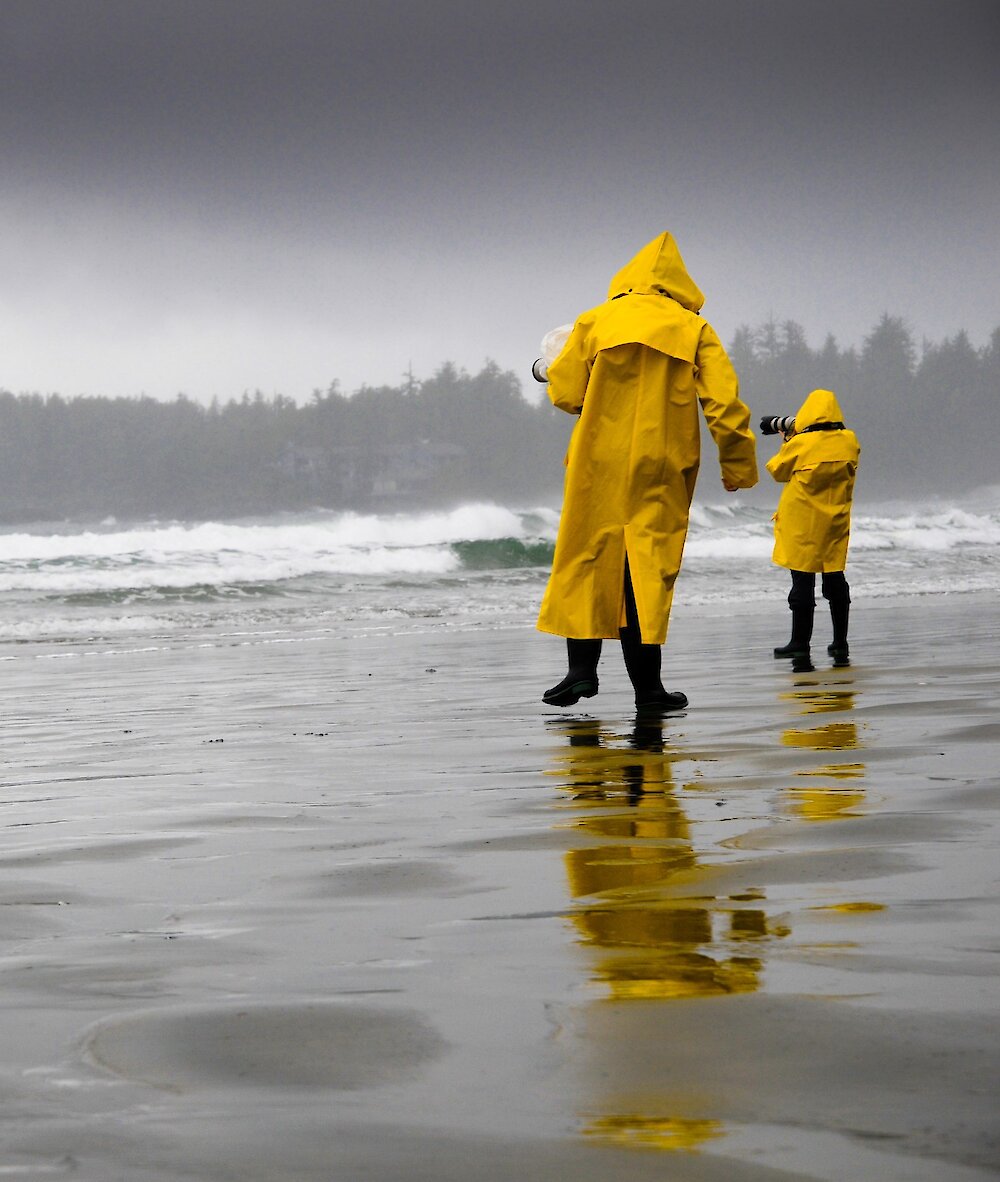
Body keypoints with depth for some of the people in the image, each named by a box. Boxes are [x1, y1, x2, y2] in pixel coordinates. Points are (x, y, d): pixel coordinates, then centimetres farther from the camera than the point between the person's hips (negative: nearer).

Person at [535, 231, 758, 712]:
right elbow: (725, 403, -3)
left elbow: (565, 393, 4)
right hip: (663, 468, 0)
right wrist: (739, 467, 4)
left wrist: (548, 371, 27)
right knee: (650, 563, 2)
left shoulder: (595, 321, 4)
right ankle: (646, 682, 0)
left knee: (587, 557, 8)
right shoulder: (695, 330, 3)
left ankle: (582, 667, 0)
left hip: (599, 462, 0)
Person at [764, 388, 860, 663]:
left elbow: (778, 471, 1)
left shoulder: (799, 444, -14)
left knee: (803, 581, 0)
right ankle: (840, 645, 12)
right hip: (836, 523, 4)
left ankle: (800, 644, 2)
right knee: (835, 579, 10)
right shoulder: (849, 442, -2)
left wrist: (788, 442, 16)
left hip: (802, 524, -4)